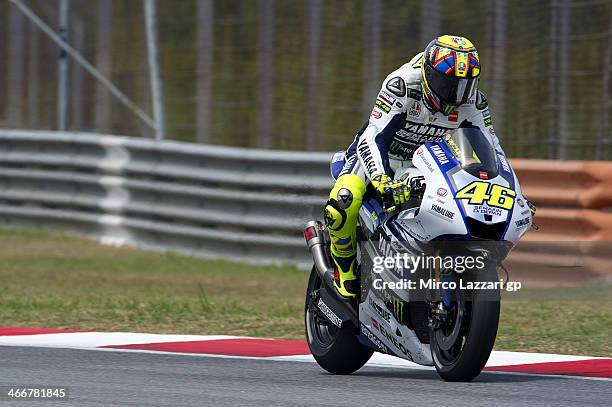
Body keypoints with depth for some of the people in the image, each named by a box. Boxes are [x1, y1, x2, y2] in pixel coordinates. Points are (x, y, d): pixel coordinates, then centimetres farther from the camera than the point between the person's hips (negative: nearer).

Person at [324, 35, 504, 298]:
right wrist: (383, 182, -52)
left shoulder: (473, 102, -15)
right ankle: (344, 268, -3)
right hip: (378, 153, -5)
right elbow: (373, 138, -36)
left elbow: (492, 149, -4)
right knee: (342, 204, -31)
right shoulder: (402, 85, -31)